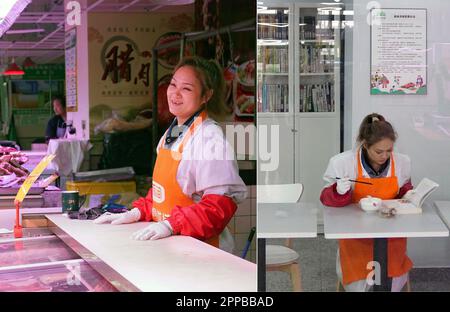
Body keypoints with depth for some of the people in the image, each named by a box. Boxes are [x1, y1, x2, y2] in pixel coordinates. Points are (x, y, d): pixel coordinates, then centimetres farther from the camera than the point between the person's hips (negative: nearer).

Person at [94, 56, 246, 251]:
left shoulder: (210, 138, -12)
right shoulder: (171, 133, 13)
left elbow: (221, 204, -18)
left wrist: (171, 225, -22)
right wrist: (137, 212, 9)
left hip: (198, 246, -7)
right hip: (167, 243, 7)